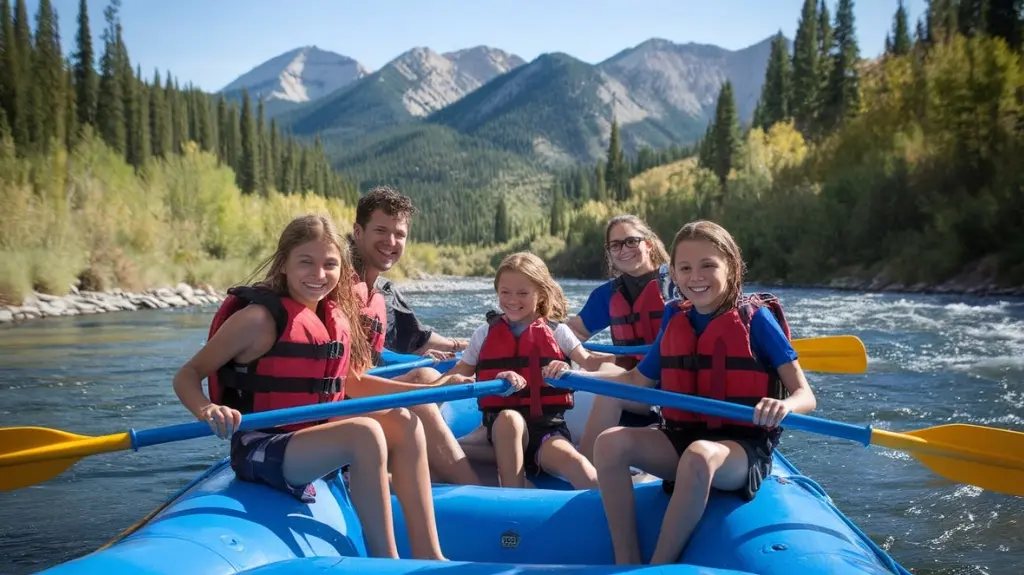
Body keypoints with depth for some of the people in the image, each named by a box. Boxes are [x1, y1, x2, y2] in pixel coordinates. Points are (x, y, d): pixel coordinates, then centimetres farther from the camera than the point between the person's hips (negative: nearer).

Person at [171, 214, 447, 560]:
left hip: (314, 439, 8)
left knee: (402, 421, -8)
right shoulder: (260, 318, -15)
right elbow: (187, 374, -11)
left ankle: (427, 555, -10)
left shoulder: (339, 318, 5)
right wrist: (205, 409, -33)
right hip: (259, 450, -7)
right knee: (365, 435, -28)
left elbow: (349, 382, 17)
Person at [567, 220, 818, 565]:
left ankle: (660, 566, -22)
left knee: (699, 455, -38)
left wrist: (783, 406, -32)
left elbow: (805, 396, -7)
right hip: (680, 438, 5)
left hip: (743, 448, -5)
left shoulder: (755, 318, -6)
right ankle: (626, 564, -16)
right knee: (610, 443, -19)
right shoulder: (675, 320, 8)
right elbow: (637, 381, 20)